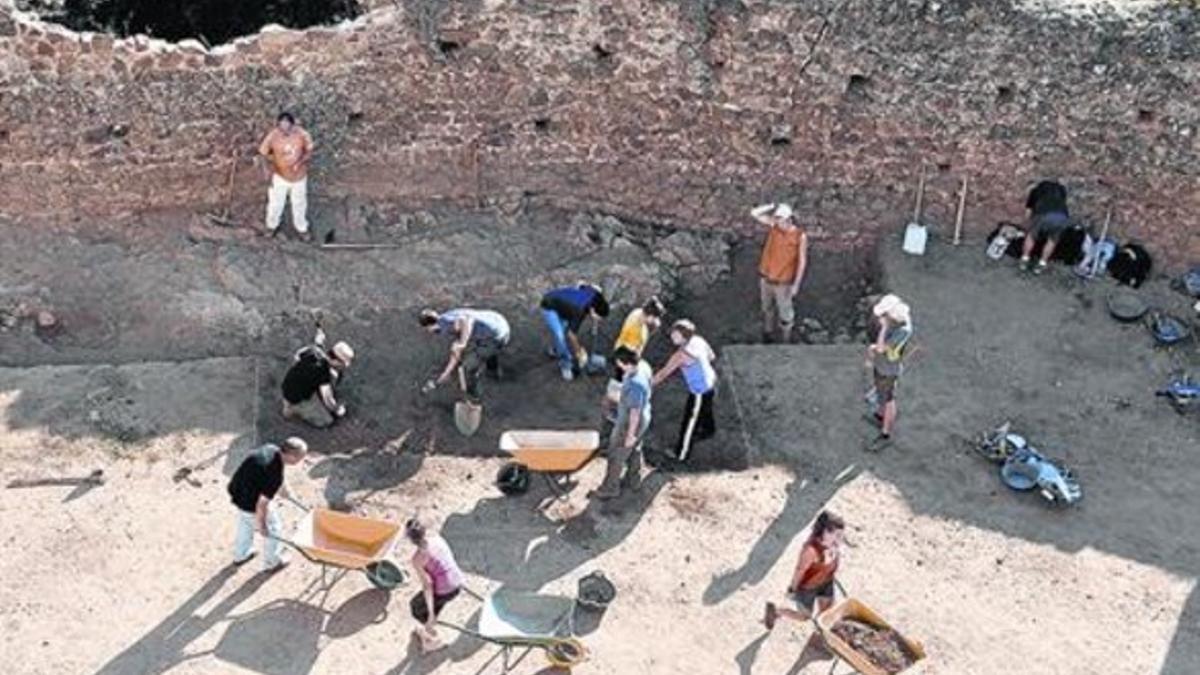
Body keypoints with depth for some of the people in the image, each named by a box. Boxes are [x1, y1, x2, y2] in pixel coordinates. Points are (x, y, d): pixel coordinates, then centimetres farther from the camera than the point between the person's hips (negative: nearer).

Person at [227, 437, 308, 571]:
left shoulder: (271, 449, -10)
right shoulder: (275, 475, -34)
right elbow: (262, 503, -29)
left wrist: (283, 488, 26)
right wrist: (261, 525, -13)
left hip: (235, 490, 8)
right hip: (250, 503, -8)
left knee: (245, 522, 33)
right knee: (273, 528, 17)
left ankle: (240, 555, 55)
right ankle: (271, 563, 37)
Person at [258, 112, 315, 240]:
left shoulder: (302, 135, -24)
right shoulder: (271, 137, -25)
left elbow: (309, 152, -10)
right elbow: (263, 154, -11)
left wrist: (302, 160, -30)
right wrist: (266, 169, -26)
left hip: (299, 176, 1)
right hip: (279, 176, -1)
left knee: (300, 204, 22)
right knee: (275, 203, 19)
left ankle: (302, 228, 48)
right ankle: (272, 225, 50)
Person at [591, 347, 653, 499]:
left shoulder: (635, 385, -40)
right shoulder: (643, 366, -13)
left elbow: (635, 413, -30)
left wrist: (630, 435, -18)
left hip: (630, 423, -8)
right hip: (644, 418, 9)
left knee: (616, 456, 13)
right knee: (635, 450, 29)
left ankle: (610, 488, 32)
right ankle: (633, 479, 50)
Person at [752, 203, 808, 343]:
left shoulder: (800, 235, -16)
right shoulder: (774, 225, -5)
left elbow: (802, 261, -12)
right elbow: (754, 213, -5)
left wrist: (796, 284, -12)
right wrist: (772, 207, -16)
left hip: (783, 282, -4)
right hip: (765, 278, 5)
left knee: (785, 314, 6)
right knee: (767, 309, 22)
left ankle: (785, 341, 21)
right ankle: (767, 336, 41)